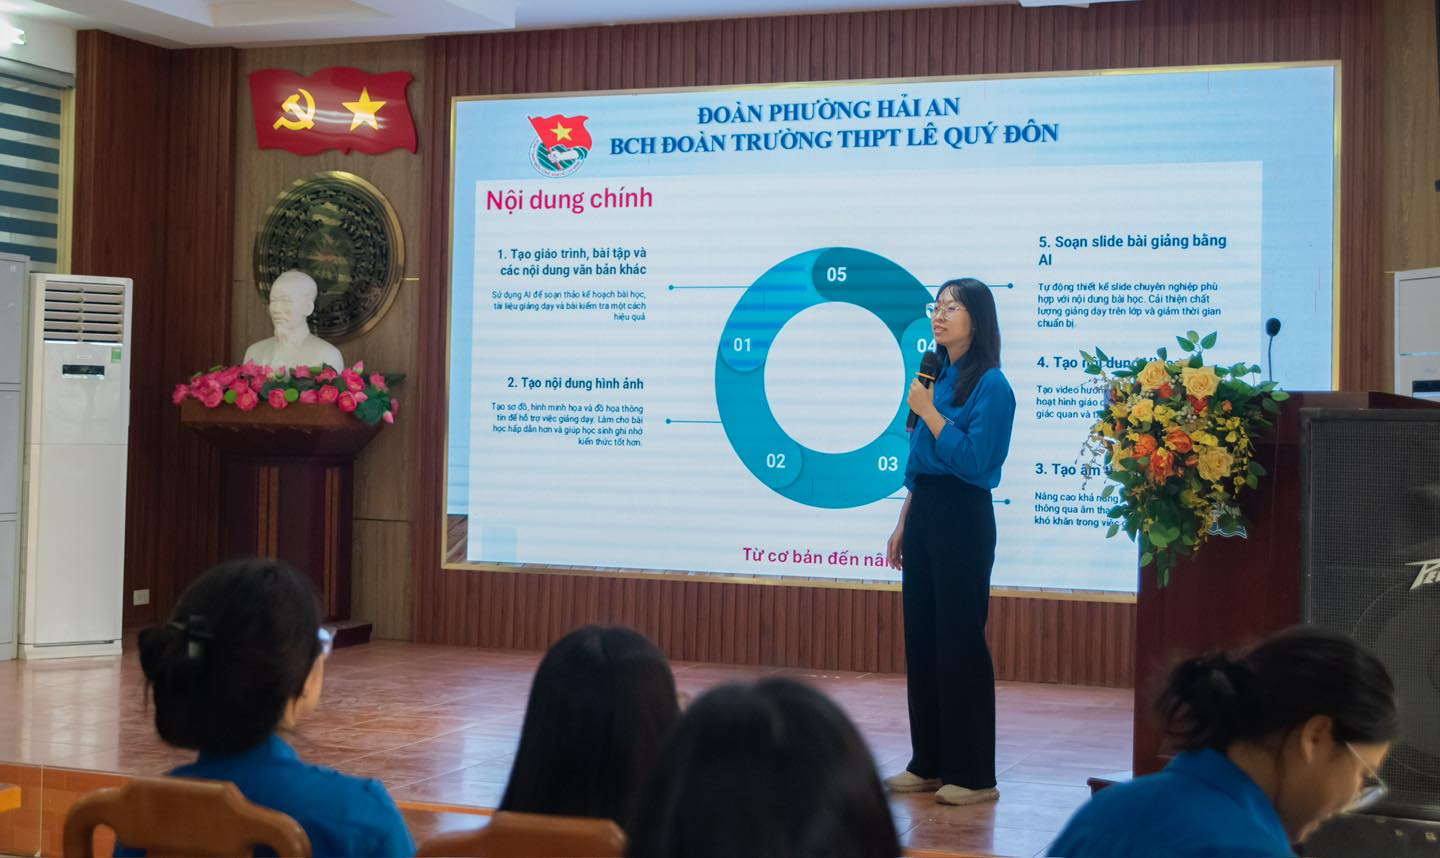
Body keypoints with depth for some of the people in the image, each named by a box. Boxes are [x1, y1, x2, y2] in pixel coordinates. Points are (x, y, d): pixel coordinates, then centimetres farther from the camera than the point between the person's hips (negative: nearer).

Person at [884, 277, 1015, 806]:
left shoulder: (990, 385, -12)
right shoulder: (937, 377, 12)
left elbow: (974, 461, -20)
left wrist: (928, 412, -16)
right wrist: (904, 524, 16)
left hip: (963, 519, -8)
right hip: (924, 513, 8)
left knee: (960, 641, -4)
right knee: (921, 638, 11)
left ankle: (973, 775, 5)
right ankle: (929, 763, 21)